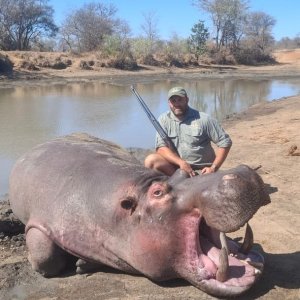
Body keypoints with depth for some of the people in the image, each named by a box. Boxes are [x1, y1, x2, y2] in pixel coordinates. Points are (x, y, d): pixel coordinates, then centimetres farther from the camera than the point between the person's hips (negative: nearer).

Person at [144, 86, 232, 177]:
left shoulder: (204, 119, -5)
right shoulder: (164, 119, 2)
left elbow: (225, 142, -1)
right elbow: (161, 147, -8)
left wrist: (213, 168, -10)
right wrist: (181, 162, -23)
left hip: (201, 170, -3)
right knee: (151, 160, -23)